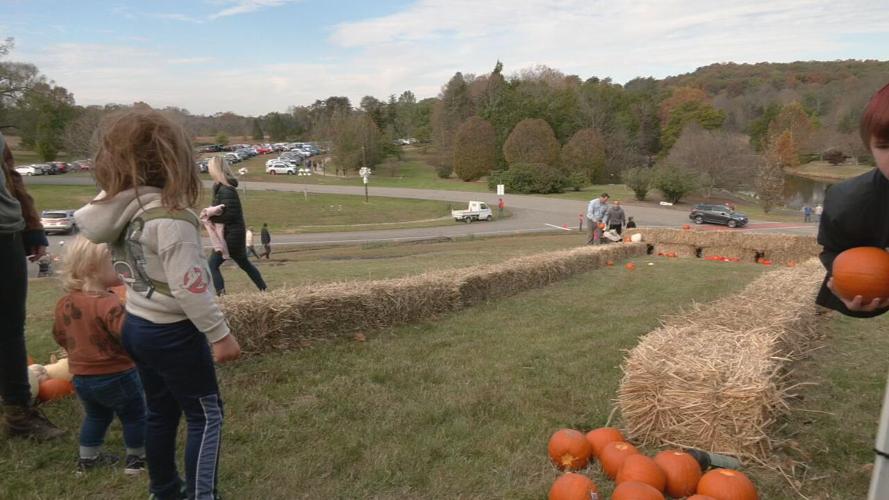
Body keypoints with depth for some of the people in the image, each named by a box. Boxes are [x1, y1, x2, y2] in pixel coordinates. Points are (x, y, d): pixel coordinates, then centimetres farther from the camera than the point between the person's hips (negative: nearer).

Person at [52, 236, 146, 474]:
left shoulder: (64, 303, 0)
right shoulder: (106, 303, -28)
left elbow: (60, 336, 14)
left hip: (81, 376, 7)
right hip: (116, 375, -7)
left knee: (95, 416, 27)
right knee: (134, 415, 12)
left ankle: (88, 457, 36)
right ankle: (136, 458, 21)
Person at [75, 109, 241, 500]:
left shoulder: (117, 209, -3)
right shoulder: (170, 217, -25)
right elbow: (189, 288, -26)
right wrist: (219, 334, -18)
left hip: (137, 325, 8)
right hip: (173, 333, -8)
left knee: (160, 411, 22)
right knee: (205, 414, 7)